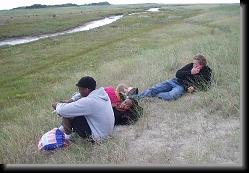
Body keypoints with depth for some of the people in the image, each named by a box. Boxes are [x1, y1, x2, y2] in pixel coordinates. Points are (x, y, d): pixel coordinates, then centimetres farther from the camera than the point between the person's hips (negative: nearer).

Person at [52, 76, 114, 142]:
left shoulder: (88, 102, -30)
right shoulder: (100, 92, -4)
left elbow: (63, 110, -27)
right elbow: (81, 95, 16)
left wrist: (58, 105, -5)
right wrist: (71, 100, 0)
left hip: (97, 135, -9)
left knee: (67, 114, -10)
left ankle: (67, 135, 13)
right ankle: (63, 128, 27)